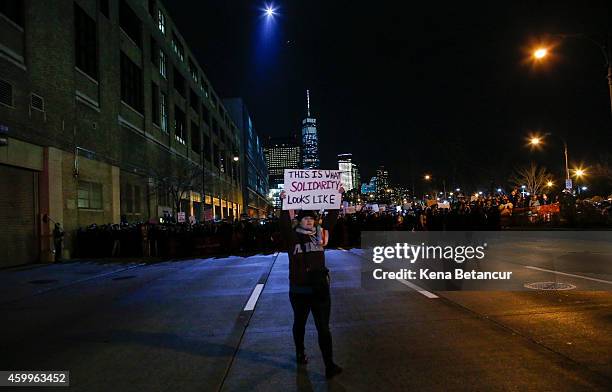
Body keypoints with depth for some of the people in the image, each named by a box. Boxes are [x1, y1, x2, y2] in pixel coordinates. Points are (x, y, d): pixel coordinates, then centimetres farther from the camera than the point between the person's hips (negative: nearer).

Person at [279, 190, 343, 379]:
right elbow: (284, 223, -25)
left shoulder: (319, 234, 3)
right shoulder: (293, 236, -7)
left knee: (323, 328, 3)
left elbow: (331, 219, 1)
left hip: (320, 289, 3)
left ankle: (329, 365, 12)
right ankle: (300, 353, 35)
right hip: (299, 290, -2)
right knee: (299, 323, 17)